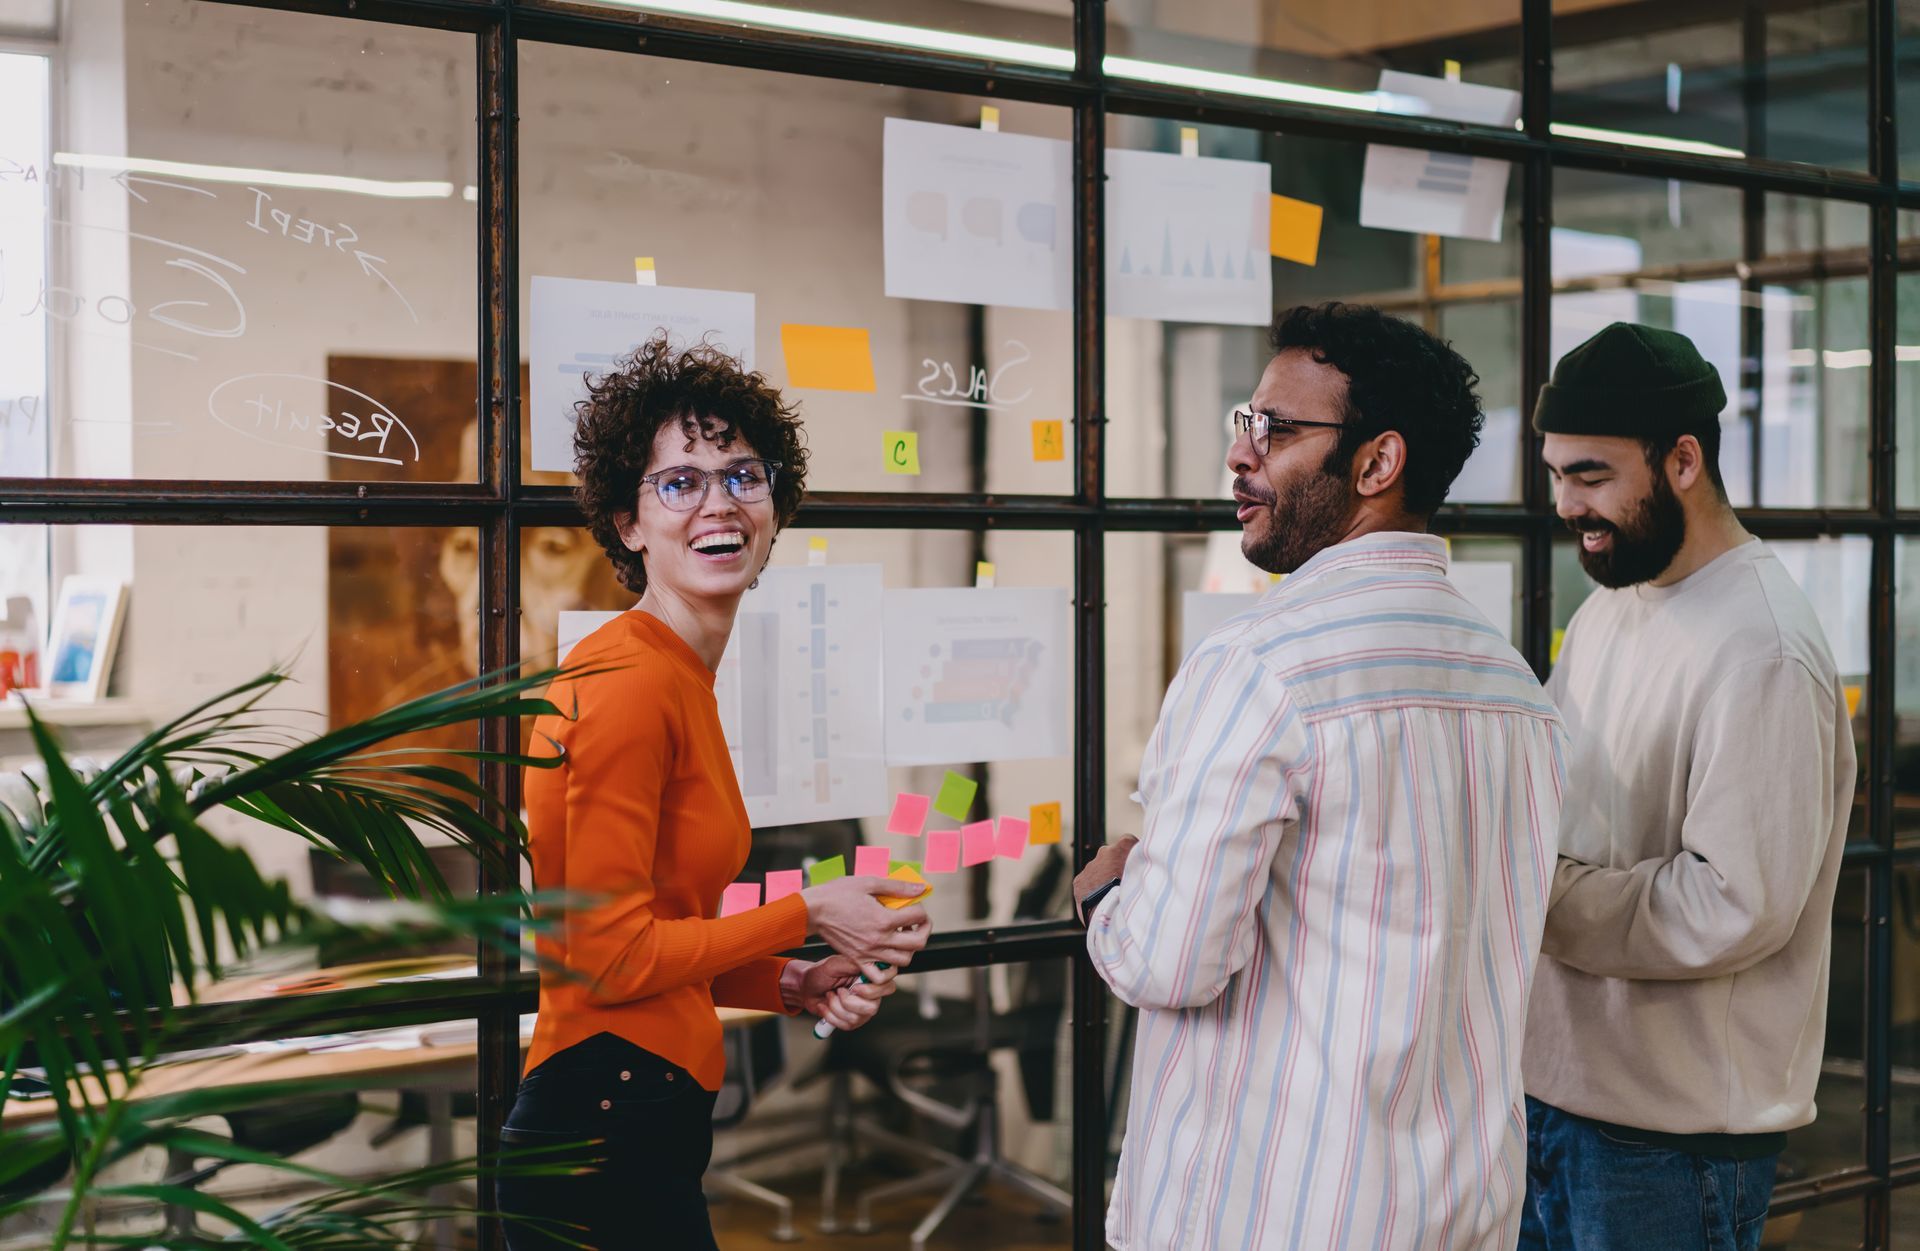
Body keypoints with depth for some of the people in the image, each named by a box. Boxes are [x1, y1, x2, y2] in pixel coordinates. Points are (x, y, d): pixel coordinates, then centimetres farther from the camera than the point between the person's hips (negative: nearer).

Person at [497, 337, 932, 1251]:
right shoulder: (626, 685, -16)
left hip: (653, 1120, 9)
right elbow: (608, 955, -18)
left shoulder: (680, 678, 11)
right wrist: (807, 917, -8)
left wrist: (796, 986, 1)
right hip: (605, 1134, -9)